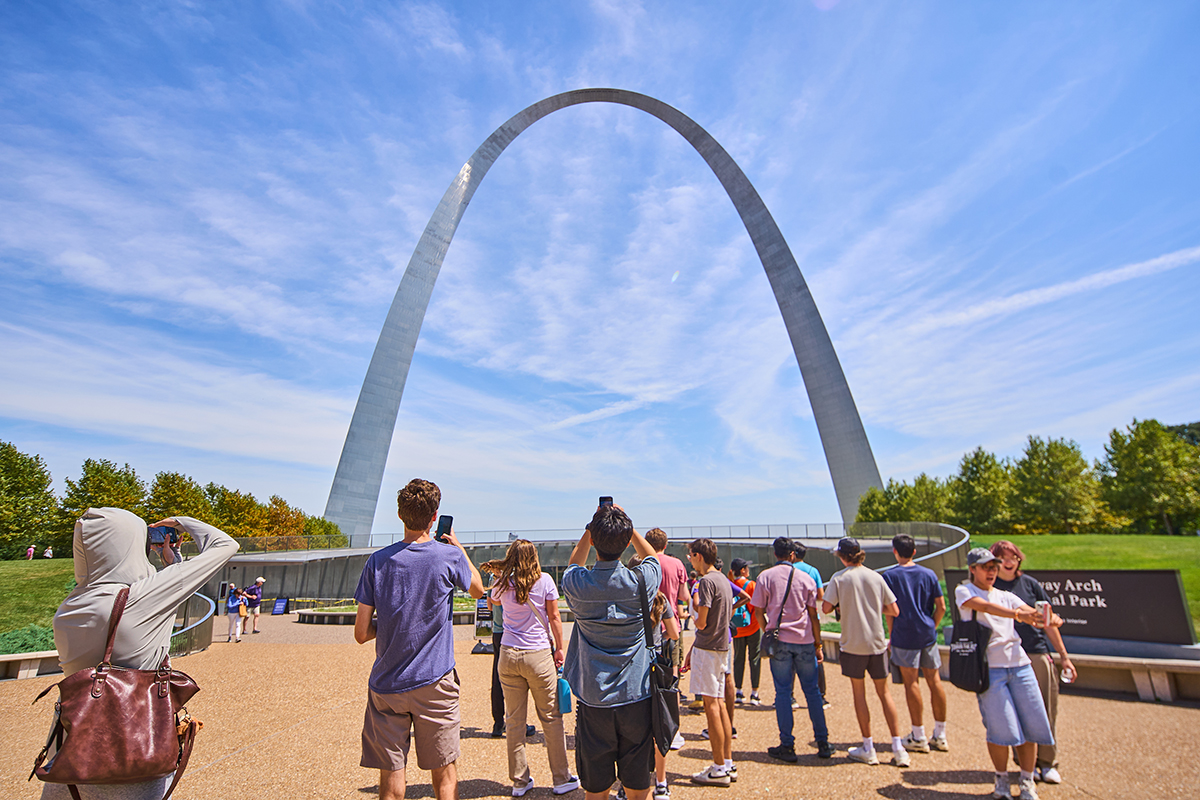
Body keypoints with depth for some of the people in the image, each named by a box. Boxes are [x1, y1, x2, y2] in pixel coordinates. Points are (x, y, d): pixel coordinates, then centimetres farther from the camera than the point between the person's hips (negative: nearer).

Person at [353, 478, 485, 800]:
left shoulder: (378, 561, -6)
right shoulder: (449, 556, -11)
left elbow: (362, 634, -3)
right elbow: (478, 590, 11)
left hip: (386, 686, 2)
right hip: (434, 683, -2)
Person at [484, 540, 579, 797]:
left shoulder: (503, 584, -1)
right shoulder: (544, 580, -7)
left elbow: (493, 601, 23)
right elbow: (554, 617, -3)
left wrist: (499, 576, 26)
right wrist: (559, 648, 7)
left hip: (509, 655, 2)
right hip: (539, 654, -2)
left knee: (514, 720, 12)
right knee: (551, 718, 10)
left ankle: (519, 782, 23)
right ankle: (562, 779, 20)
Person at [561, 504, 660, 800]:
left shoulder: (577, 584, -13)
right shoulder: (641, 581, -14)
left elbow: (574, 563, 13)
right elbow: (652, 557, 11)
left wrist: (592, 526, 5)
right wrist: (625, 524, 5)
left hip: (593, 700, 0)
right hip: (636, 697, 0)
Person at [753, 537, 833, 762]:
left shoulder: (765, 577, -1)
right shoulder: (806, 579, 2)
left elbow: (758, 612, -1)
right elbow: (813, 615, 4)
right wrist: (818, 645, 12)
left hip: (779, 640, -2)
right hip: (804, 641, 2)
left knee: (782, 692, 5)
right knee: (812, 691, 14)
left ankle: (787, 746, 8)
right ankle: (823, 744, 21)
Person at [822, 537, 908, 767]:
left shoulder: (839, 578, -9)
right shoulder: (875, 576, 0)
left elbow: (826, 608, -13)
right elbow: (894, 611, 2)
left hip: (853, 644, -3)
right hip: (877, 643, 3)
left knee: (859, 694, 9)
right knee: (884, 692, 15)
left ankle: (868, 749, 16)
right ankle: (898, 749, 14)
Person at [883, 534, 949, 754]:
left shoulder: (890, 576, -7)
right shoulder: (929, 574, 3)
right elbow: (941, 607, 3)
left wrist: (890, 636, 3)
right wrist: (931, 627, 15)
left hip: (904, 636, -4)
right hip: (928, 635, 5)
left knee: (911, 683, 3)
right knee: (934, 681, 12)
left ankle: (919, 737, 11)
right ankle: (940, 736, 22)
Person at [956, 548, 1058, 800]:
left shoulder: (1006, 596, 16)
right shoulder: (964, 591, 0)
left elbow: (1032, 615, 1)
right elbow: (985, 606, -20)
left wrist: (1051, 619, -21)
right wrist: (1017, 615, -33)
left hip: (1019, 665, 5)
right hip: (989, 667, -5)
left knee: (1031, 724, 3)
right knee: (1001, 728, -5)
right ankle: (1002, 779, 18)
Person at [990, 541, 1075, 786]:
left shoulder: (1030, 583, 5)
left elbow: (1047, 621, 11)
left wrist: (1064, 655, 9)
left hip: (1038, 655, 2)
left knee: (1046, 710, 4)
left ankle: (1048, 763, 20)